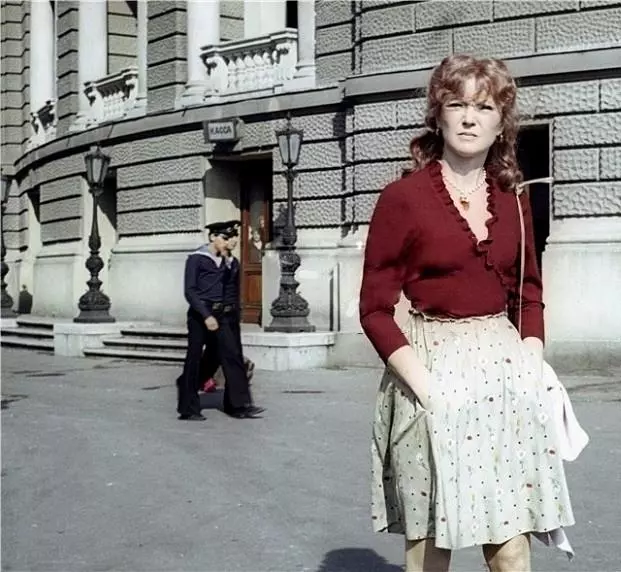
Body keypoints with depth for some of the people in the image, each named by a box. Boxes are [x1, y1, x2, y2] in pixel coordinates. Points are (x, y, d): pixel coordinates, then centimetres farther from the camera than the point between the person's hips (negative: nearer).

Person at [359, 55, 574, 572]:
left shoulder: (513, 201, 8)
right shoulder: (403, 197, -5)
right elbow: (375, 309, -6)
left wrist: (531, 369, 2)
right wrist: (425, 387, -15)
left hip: (505, 371, 4)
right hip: (431, 370, -3)